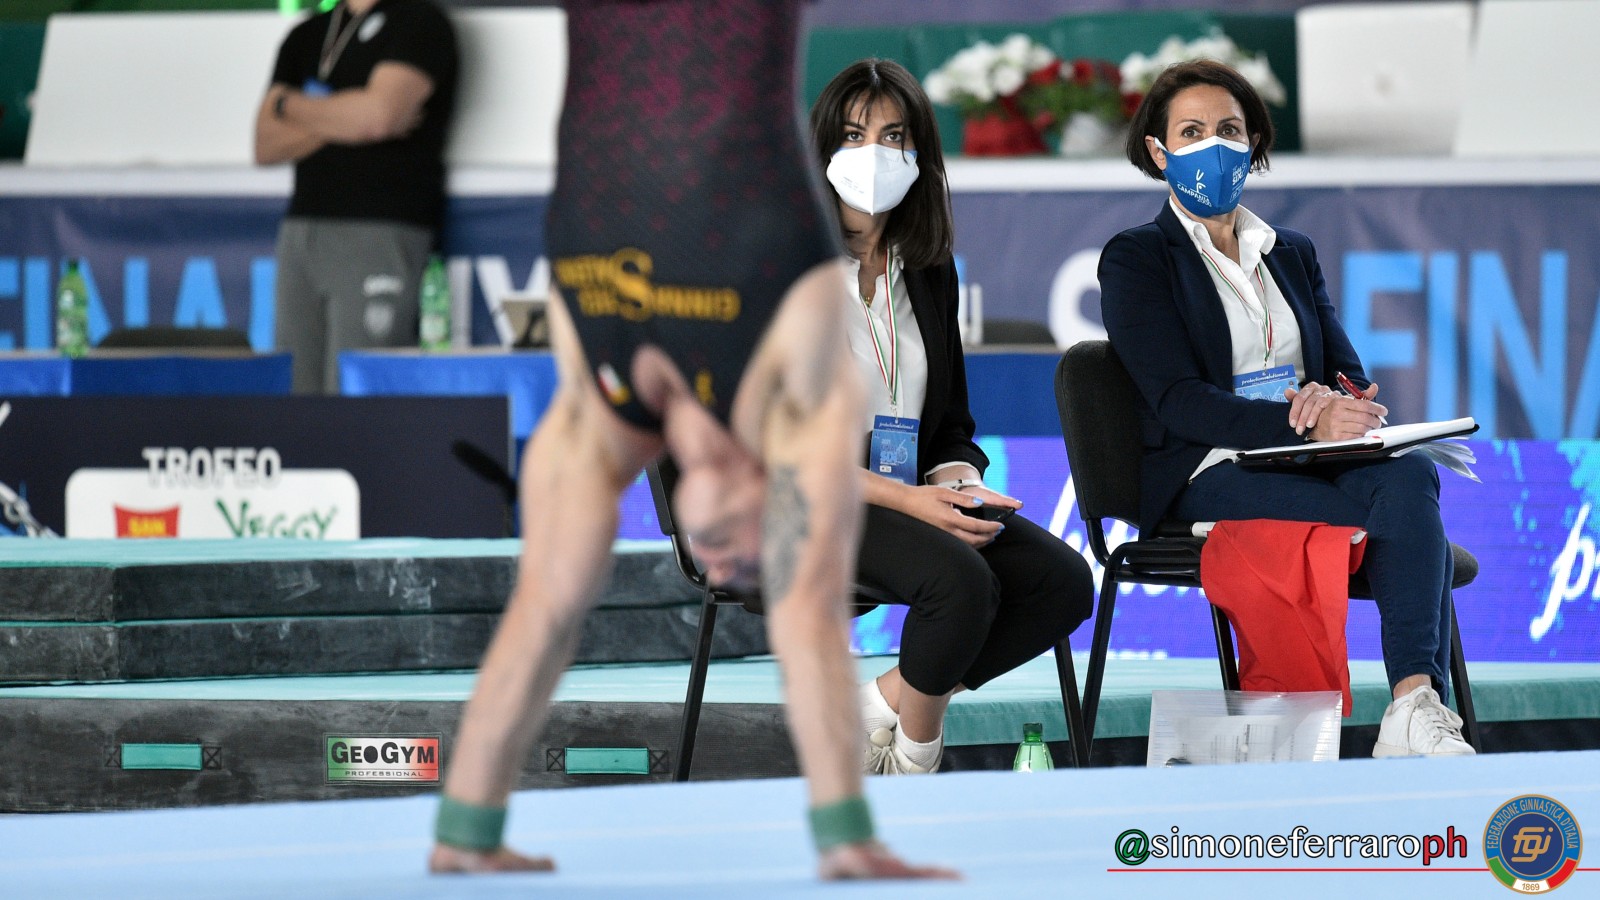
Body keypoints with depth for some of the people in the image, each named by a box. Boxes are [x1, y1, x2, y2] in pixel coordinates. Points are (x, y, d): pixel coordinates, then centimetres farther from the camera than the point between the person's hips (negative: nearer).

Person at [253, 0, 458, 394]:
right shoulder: (307, 36, 21)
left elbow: (379, 111, -14)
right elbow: (266, 144, 12)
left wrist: (289, 105, 2)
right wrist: (341, 122, -7)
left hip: (380, 232, -6)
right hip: (302, 227, 6)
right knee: (296, 389, 0)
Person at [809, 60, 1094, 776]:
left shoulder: (927, 271, 14)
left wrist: (958, 485, -8)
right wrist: (910, 500, -21)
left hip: (914, 499, 7)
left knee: (1063, 580, -16)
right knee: (962, 579, -33)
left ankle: (880, 704, -6)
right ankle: (914, 759, -11)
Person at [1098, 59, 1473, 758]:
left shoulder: (1291, 255, 24)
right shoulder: (1137, 260, 5)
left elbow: (1351, 378, 16)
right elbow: (1179, 399, -8)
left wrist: (1343, 406, -12)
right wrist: (1306, 423, -22)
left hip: (1302, 463, 5)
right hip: (1209, 476, -5)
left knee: (1412, 474, -32)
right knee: (1405, 513, -31)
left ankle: (1417, 707, -46)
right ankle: (1415, 704, -39)